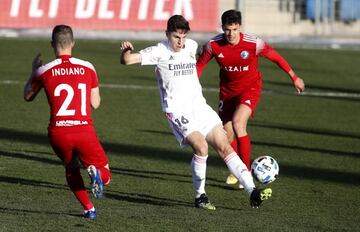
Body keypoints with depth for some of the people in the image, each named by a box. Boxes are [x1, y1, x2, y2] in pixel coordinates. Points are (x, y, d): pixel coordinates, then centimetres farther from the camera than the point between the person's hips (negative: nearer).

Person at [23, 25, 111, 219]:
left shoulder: (44, 71, 0)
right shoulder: (88, 68, 4)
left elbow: (27, 97, 19)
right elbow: (95, 103, 12)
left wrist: (34, 70, 31)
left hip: (58, 133, 0)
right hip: (85, 130, 0)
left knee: (71, 170, 29)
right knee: (105, 177, 12)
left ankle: (88, 209, 12)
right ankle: (94, 171, -24)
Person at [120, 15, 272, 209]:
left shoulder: (191, 46, 11)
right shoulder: (159, 52, -5)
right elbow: (126, 60, -11)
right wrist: (127, 49, -29)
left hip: (199, 106, 6)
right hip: (177, 111, -6)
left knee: (224, 146, -5)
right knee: (201, 146, -25)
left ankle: (252, 192, -9)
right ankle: (200, 196, -9)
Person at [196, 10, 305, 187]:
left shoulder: (253, 44, -24)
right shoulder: (213, 45, -18)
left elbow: (276, 57, -8)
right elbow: (199, 65, -1)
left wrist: (294, 78, 3)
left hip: (250, 88, -4)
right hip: (227, 91, 4)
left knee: (238, 123, -27)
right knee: (226, 135, 7)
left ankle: (246, 172, -18)